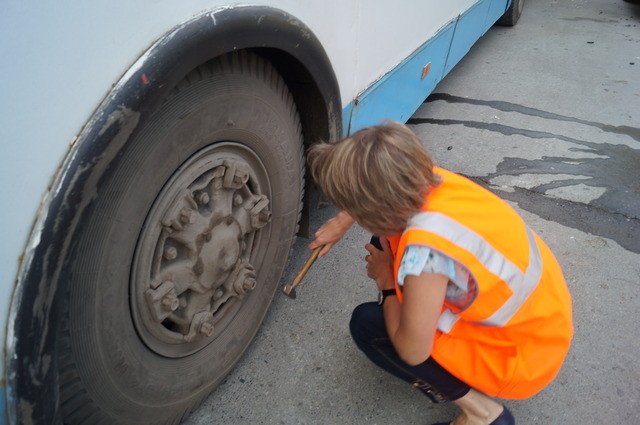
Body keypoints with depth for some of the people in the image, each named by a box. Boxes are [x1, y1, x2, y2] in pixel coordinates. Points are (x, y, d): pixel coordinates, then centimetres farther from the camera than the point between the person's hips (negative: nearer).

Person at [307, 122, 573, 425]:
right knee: (388, 237, 3)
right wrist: (341, 223, 14)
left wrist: (387, 283, -8)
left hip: (521, 358, -7)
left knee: (367, 325, -6)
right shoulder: (430, 179, -15)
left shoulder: (424, 249, -36)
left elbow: (412, 351, -22)